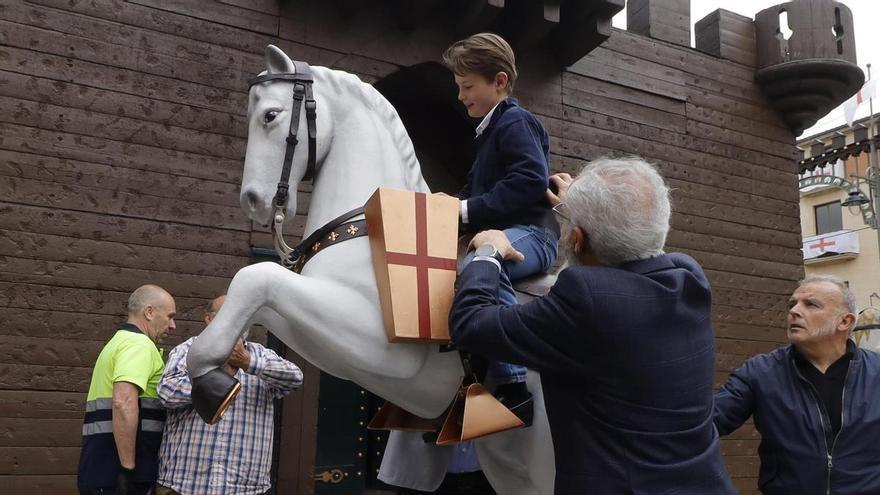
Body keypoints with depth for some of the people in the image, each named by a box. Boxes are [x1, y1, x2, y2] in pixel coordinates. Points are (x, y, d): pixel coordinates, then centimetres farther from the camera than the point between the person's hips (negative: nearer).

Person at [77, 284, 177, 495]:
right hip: (117, 475, -9)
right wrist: (128, 468, -23)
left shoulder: (120, 341, 21)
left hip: (102, 471, 10)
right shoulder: (139, 343, -11)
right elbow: (124, 403, -26)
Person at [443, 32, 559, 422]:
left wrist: (468, 209, -22)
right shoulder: (490, 130, 25)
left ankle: (512, 386, -42)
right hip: (503, 234, 11)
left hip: (529, 233, -11)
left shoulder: (515, 122, -6)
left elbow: (531, 181, -22)